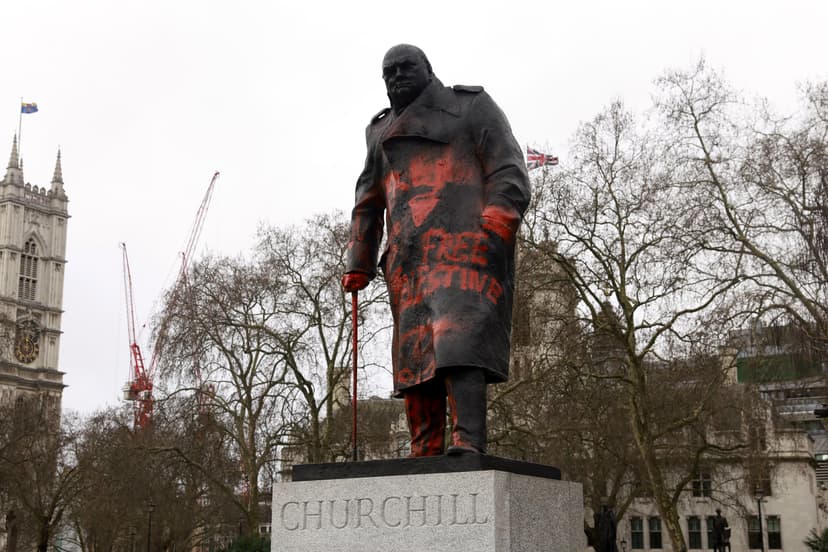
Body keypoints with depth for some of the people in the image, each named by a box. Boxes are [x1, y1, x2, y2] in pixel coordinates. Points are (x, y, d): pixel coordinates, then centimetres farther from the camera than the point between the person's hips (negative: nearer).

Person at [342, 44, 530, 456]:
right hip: (408, 261, 5)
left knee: (459, 342, -23)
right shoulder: (382, 133, 30)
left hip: (465, 245, -5)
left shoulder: (471, 106, 16)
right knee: (415, 355, -4)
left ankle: (469, 445, -33)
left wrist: (496, 225, -14)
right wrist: (358, 264, 19)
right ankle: (425, 456, -3)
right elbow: (368, 204, 30)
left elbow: (509, 171, 4)